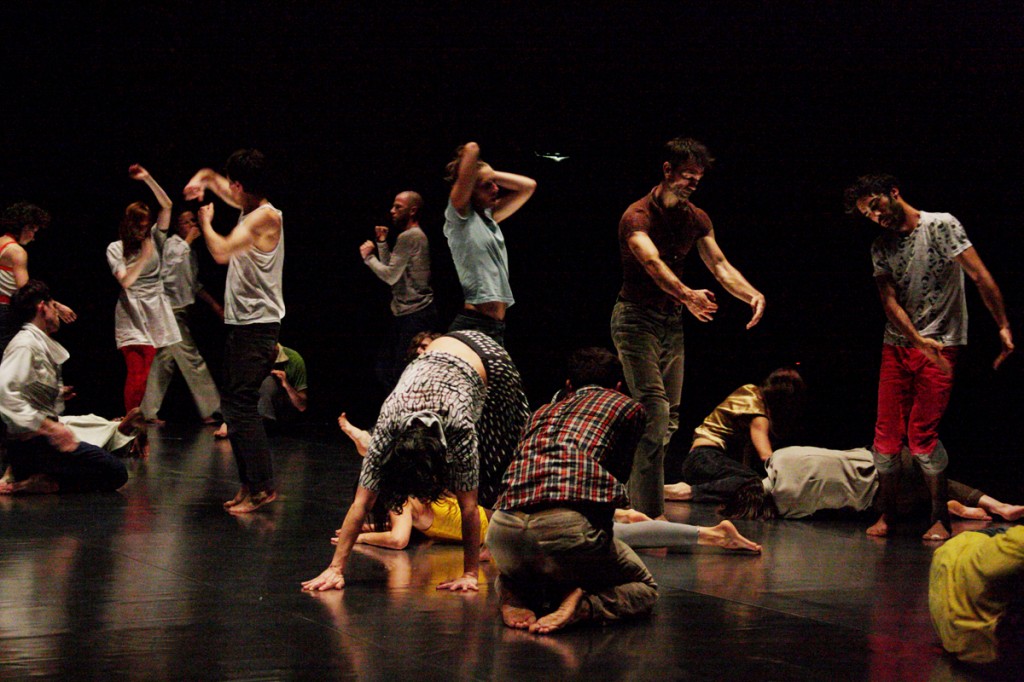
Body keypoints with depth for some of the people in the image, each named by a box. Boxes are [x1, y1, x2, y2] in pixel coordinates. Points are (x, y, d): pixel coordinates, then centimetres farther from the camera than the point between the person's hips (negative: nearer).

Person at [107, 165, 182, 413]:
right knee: (136, 372, -13)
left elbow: (167, 206, 2)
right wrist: (144, 256, -17)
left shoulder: (153, 238, 11)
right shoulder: (115, 248, 3)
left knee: (148, 371, 1)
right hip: (132, 313, -3)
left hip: (156, 310, 3)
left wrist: (147, 179, -4)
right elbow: (125, 281, -8)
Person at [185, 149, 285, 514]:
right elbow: (215, 180, 29)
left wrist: (206, 222, -6)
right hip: (240, 323, 10)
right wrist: (203, 178, 7)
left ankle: (263, 487, -12)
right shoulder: (250, 209, 13)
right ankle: (249, 483, 15)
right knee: (232, 404, 11)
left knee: (242, 404, -13)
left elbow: (222, 252, -24)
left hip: (258, 326, -10)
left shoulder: (266, 216, -14)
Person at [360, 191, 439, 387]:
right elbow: (392, 270, 20)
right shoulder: (415, 235, 18)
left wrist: (368, 257, -4)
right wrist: (382, 243, 12)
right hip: (407, 314, 11)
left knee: (402, 376, -11)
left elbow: (390, 276, -17)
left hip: (415, 316, -11)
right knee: (384, 370, 13)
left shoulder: (408, 237, -14)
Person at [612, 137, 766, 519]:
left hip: (672, 322, 8)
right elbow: (652, 262, -34)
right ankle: (650, 513, -18)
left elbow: (720, 265, 0)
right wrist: (687, 294, -52)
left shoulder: (696, 219, 8)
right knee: (654, 413, -18)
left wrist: (752, 294, -20)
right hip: (637, 318, -8)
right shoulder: (638, 216, -16)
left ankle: (636, 500, 19)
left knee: (669, 420, 9)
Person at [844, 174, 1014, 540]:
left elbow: (980, 277, -11)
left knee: (922, 434, -11)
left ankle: (941, 517, 1)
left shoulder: (941, 225, -6)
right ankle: (886, 514, 12)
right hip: (897, 345, 5)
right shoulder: (881, 248, 9)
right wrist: (918, 340, -16)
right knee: (886, 433, 0)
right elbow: (890, 302, 0)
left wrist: (1003, 327, -16)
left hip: (941, 345, -5)